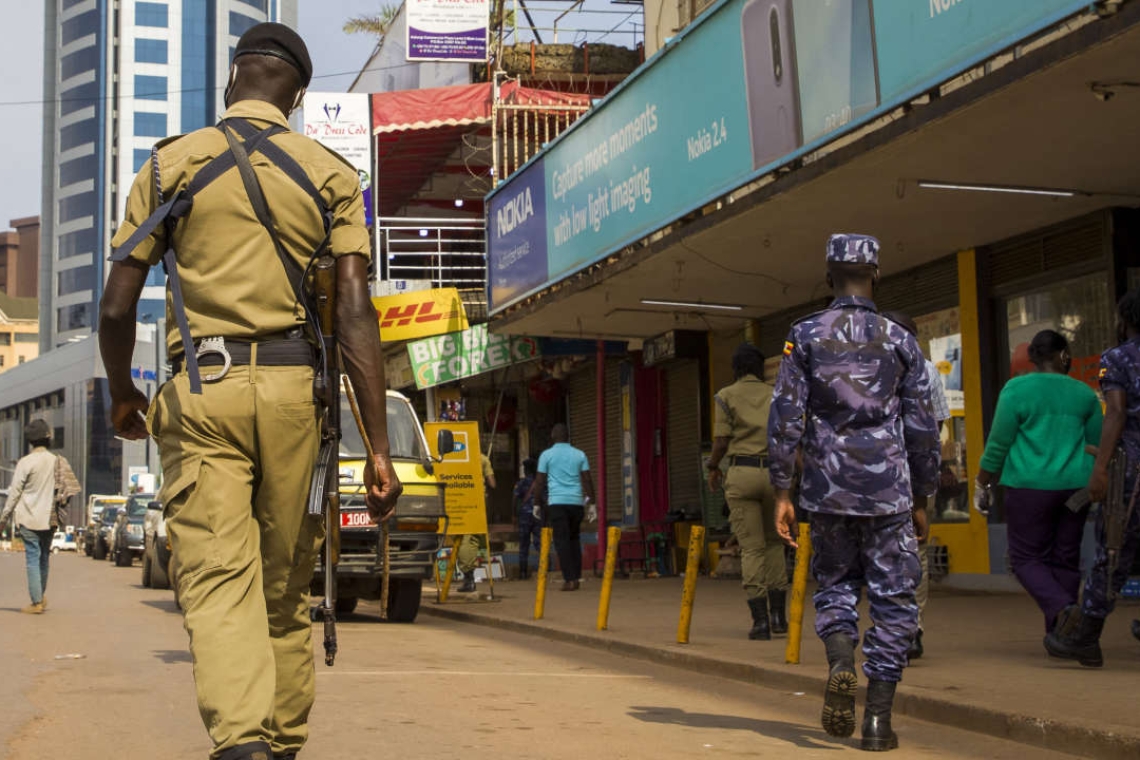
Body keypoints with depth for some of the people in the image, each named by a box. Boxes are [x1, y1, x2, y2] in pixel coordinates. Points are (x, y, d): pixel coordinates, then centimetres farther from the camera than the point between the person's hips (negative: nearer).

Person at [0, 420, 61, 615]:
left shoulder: (25, 462, -12)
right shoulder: (56, 461, 1)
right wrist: (57, 515, 17)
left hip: (29, 519, -4)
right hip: (49, 518, 4)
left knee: (33, 559, -3)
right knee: (44, 558, 16)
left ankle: (37, 602, -5)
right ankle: (41, 597, 24)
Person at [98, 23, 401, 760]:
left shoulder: (171, 163, 7)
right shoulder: (332, 174, 7)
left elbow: (117, 307, 3)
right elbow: (356, 314, -4)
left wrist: (123, 395, 23)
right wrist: (379, 448, -5)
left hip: (202, 393, -1)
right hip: (296, 392, 2)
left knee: (218, 580, -6)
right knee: (286, 589, 14)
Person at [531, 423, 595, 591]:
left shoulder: (547, 455, 2)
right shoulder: (579, 455, 8)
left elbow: (540, 481, 1)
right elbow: (587, 480, 5)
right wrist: (591, 503, 9)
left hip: (557, 502, -3)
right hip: (576, 502, 3)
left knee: (562, 540, -3)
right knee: (574, 539, 14)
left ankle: (569, 579, -11)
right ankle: (576, 577, 11)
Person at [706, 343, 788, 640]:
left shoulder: (726, 396, 3)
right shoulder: (776, 395, 10)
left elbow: (721, 441, -4)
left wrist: (712, 468, 12)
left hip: (742, 472, -2)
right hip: (775, 472, 2)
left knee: (751, 548, 0)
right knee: (773, 542, 17)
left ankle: (760, 620, -4)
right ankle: (778, 613, 12)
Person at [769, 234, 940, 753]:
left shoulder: (805, 336, 2)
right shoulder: (899, 341, 4)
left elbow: (785, 417, -4)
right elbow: (922, 429, 5)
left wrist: (781, 493, 1)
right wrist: (921, 501, 14)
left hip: (827, 490, 1)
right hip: (888, 489, -1)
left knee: (834, 584, 17)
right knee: (893, 599, 6)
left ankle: (840, 663, -11)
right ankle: (878, 718, 3)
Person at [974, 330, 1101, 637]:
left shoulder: (1017, 388, -5)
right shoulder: (1084, 393, 7)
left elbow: (998, 444, -5)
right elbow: (1096, 445, 14)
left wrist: (982, 485, 5)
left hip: (1030, 485, -4)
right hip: (1075, 485, 4)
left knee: (1027, 557, 3)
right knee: (1065, 559, 10)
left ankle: (1063, 609, -20)